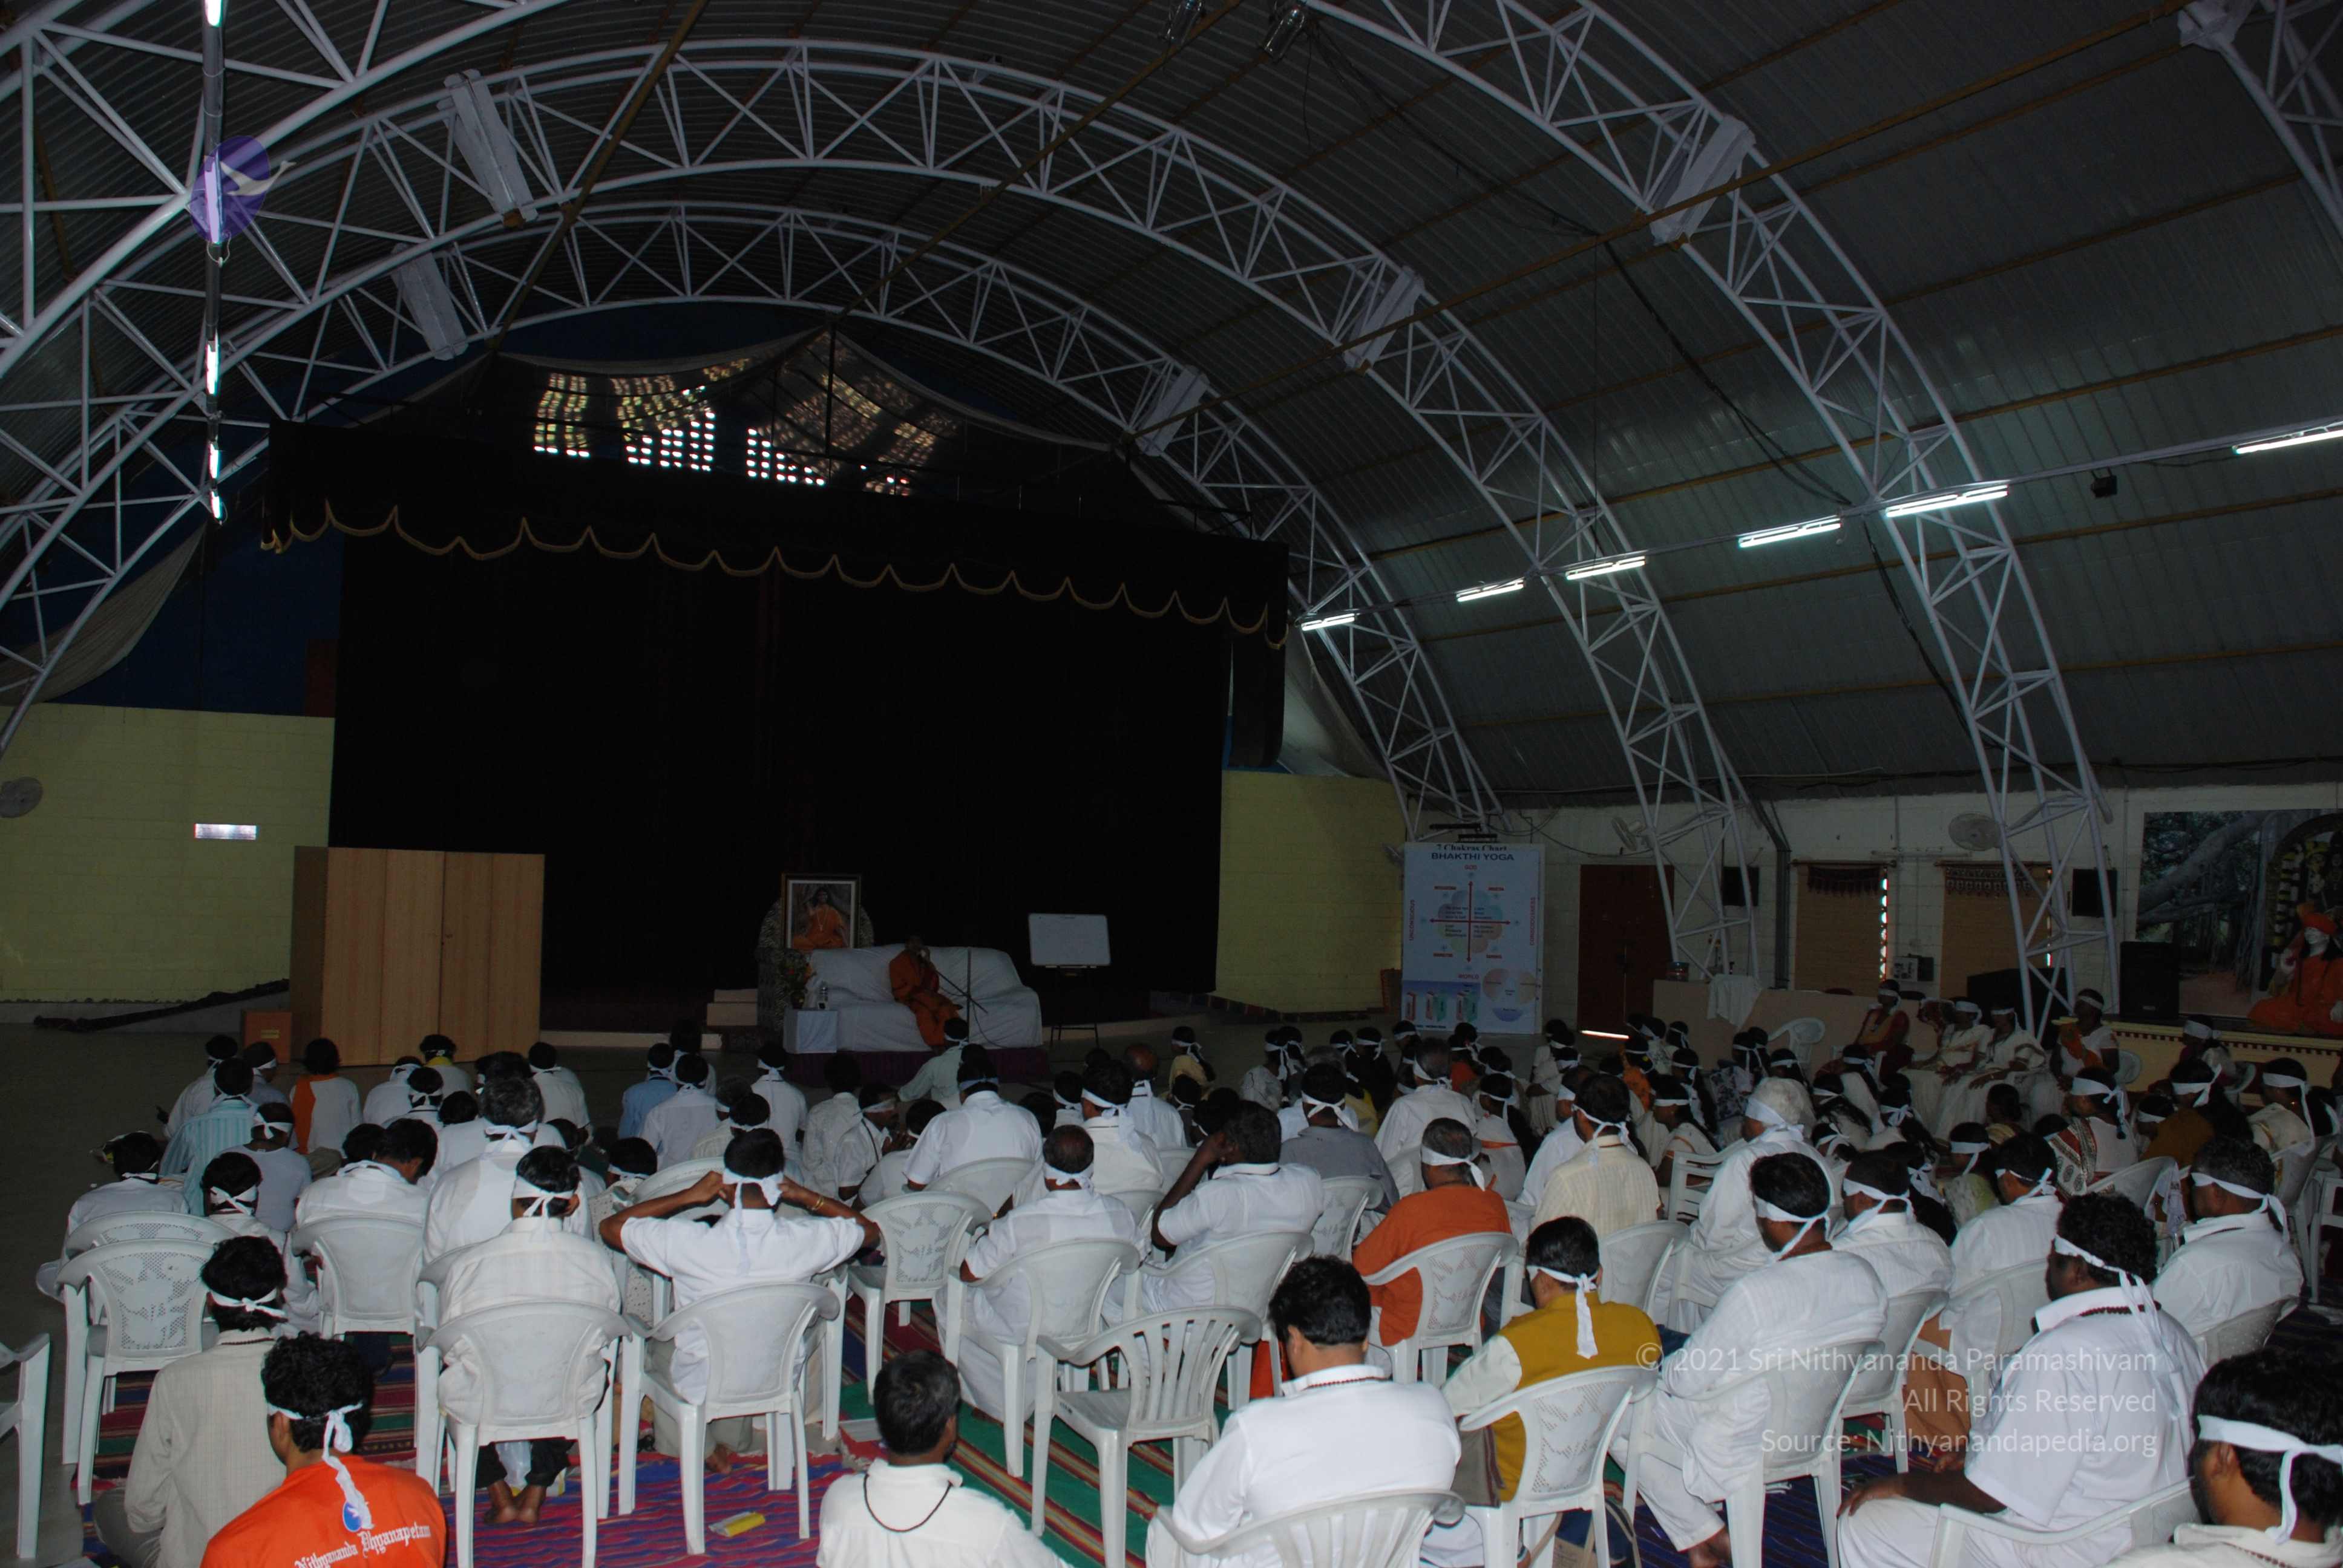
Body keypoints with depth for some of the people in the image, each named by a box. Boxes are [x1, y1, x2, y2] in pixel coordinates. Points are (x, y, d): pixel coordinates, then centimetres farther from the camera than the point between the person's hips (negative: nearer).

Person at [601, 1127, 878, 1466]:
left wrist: (688, 1196, -11)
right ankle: (733, 1441, 41)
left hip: (703, 1386, -1)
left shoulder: (688, 1242, -29)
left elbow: (610, 1227, -10)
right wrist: (807, 1197, -5)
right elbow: (870, 1231, 0)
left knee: (658, 1344, 32)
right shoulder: (805, 1240, -23)